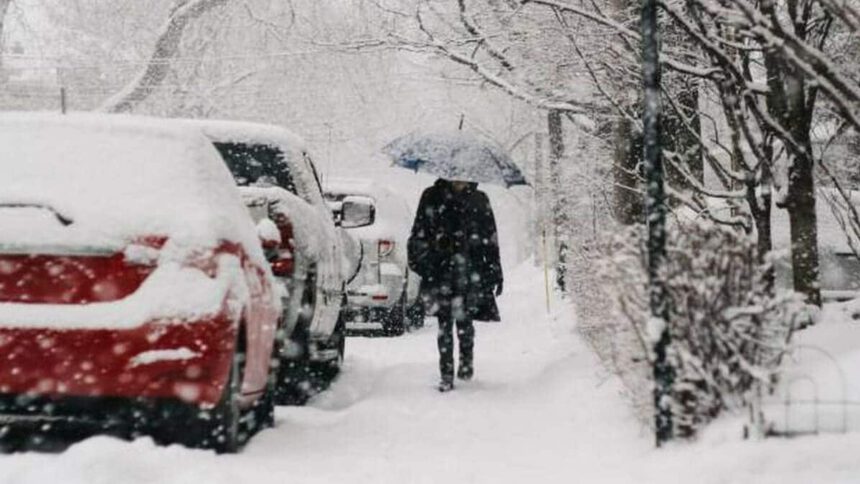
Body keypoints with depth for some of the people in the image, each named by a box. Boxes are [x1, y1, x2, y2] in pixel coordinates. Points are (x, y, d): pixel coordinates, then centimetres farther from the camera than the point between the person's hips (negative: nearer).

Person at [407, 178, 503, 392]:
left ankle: (467, 360, 20)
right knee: (445, 321, -2)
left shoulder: (479, 200, 12)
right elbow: (419, 235, 10)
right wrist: (422, 263, -1)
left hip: (471, 270, 0)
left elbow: (491, 239, 15)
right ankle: (446, 374, 3)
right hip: (440, 270, 0)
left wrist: (495, 272, 12)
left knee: (463, 318, -5)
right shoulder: (432, 198, 9)